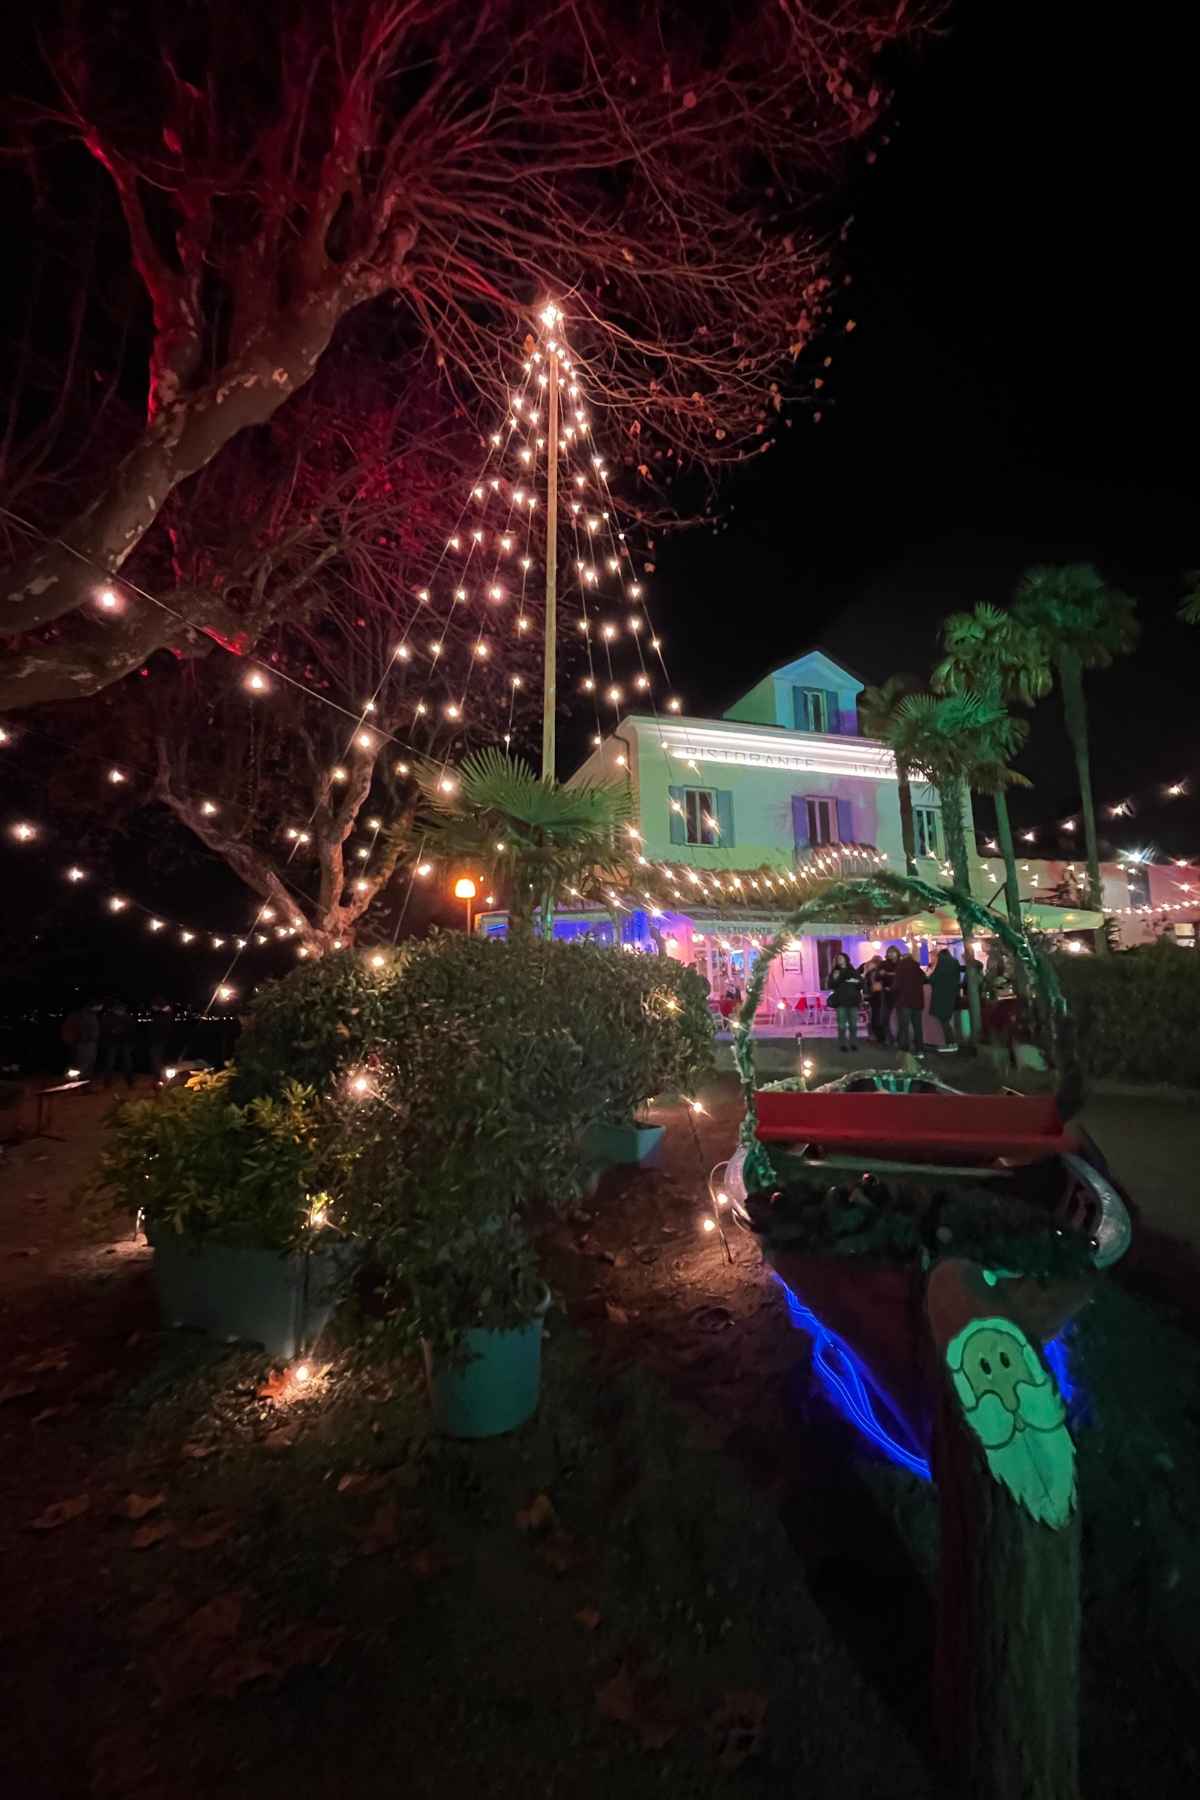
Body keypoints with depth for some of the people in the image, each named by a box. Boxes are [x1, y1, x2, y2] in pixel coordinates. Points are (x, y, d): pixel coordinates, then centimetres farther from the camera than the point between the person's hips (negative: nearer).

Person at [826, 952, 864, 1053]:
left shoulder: (853, 971, 12)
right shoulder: (834, 972, 8)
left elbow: (861, 985, 11)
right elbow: (831, 986, 1)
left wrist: (857, 982, -9)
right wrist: (835, 979, -16)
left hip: (853, 1001, 2)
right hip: (841, 1002, -2)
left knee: (853, 1024, 3)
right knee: (842, 1025, -5)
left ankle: (853, 1044, 13)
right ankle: (843, 1045, 1)